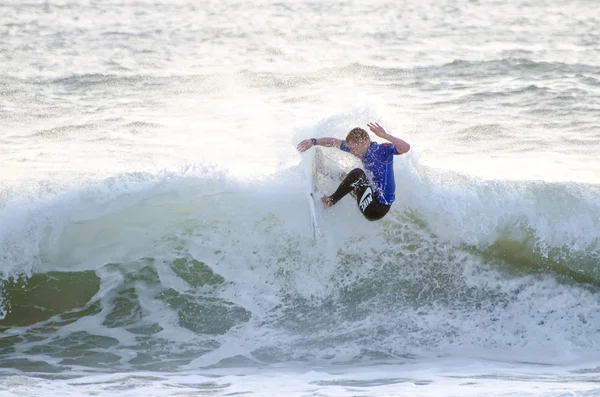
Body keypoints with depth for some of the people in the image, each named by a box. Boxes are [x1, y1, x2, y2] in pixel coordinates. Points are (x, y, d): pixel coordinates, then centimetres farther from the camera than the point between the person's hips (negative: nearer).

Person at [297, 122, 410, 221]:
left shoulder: (382, 150, -21)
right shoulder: (364, 149, 2)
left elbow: (405, 148, -39)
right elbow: (335, 142, 13)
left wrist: (385, 136, -48)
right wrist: (313, 142, 7)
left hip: (378, 209, -9)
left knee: (357, 174, -22)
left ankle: (332, 201, -4)